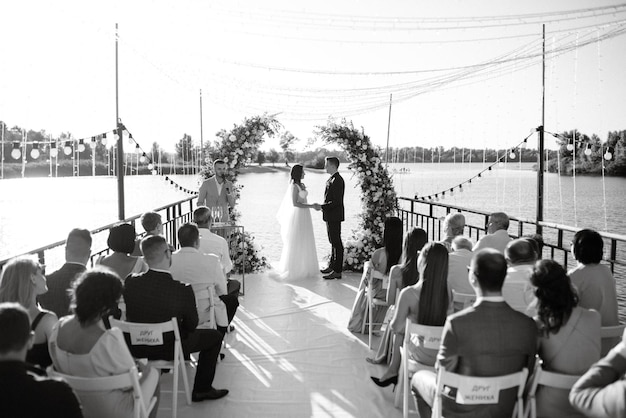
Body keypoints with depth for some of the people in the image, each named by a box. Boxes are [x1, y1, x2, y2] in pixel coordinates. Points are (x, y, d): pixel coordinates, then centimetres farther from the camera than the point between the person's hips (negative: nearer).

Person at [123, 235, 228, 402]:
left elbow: (131, 316, 1)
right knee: (214, 336, 15)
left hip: (135, 348, 5)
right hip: (168, 350, -5)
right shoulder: (183, 289, -29)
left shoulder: (130, 281, -17)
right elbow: (191, 325, -12)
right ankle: (201, 390, 22)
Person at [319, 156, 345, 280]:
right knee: (333, 242, 18)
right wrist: (322, 207, 11)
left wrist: (321, 207, -18)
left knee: (336, 242, -4)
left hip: (334, 216, -10)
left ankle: (337, 271, 1)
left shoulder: (337, 181, -19)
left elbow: (336, 202, -23)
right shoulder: (332, 179, 12)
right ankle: (332, 265, 30)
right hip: (330, 216, 10)